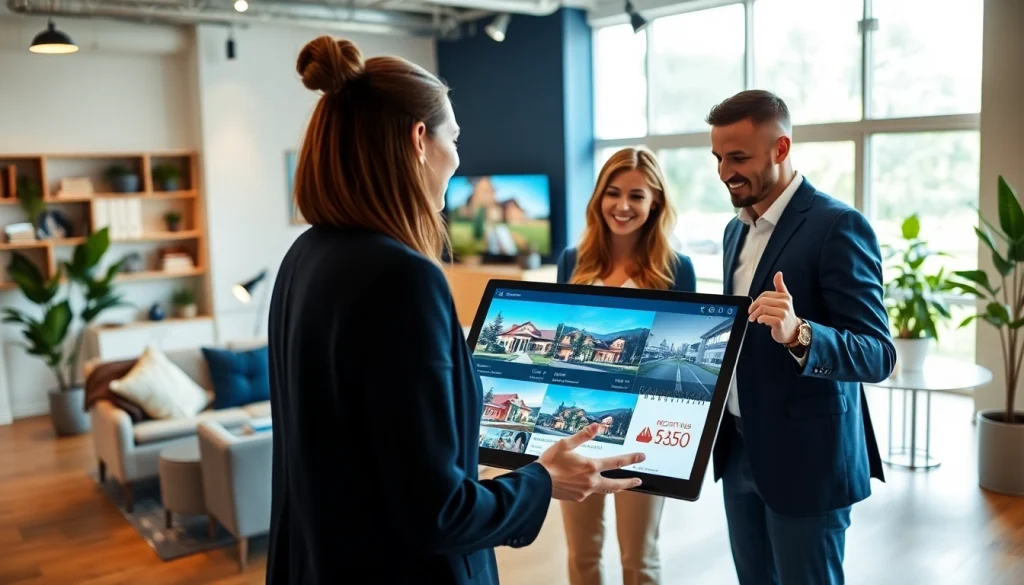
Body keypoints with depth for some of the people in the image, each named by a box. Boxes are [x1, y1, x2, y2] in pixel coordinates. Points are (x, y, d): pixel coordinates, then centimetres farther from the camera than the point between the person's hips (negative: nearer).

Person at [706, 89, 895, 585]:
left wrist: (798, 334, -37)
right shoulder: (737, 228, 9)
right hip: (739, 449, 7)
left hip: (805, 456, -7)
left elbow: (878, 356, -20)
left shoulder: (838, 225, -16)